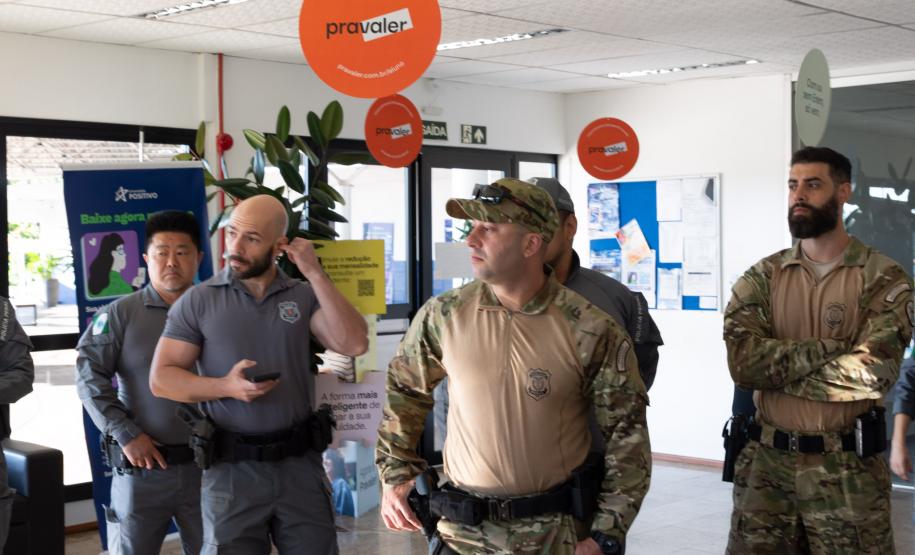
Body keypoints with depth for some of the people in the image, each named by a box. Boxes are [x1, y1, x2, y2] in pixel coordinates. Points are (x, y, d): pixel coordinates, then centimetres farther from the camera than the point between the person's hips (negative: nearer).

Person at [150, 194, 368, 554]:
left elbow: (354, 344, -11)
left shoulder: (304, 297, 2)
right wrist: (226, 387, -19)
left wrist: (315, 274, -12)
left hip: (300, 464, 2)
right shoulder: (197, 302, -2)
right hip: (232, 469, -1)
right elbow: (161, 379, -4)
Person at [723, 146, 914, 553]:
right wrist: (832, 349, -18)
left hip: (847, 470, -2)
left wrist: (773, 366, -13)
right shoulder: (761, 278, 4)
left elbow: (871, 371, -19)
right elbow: (742, 361, -12)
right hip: (765, 463, 3)